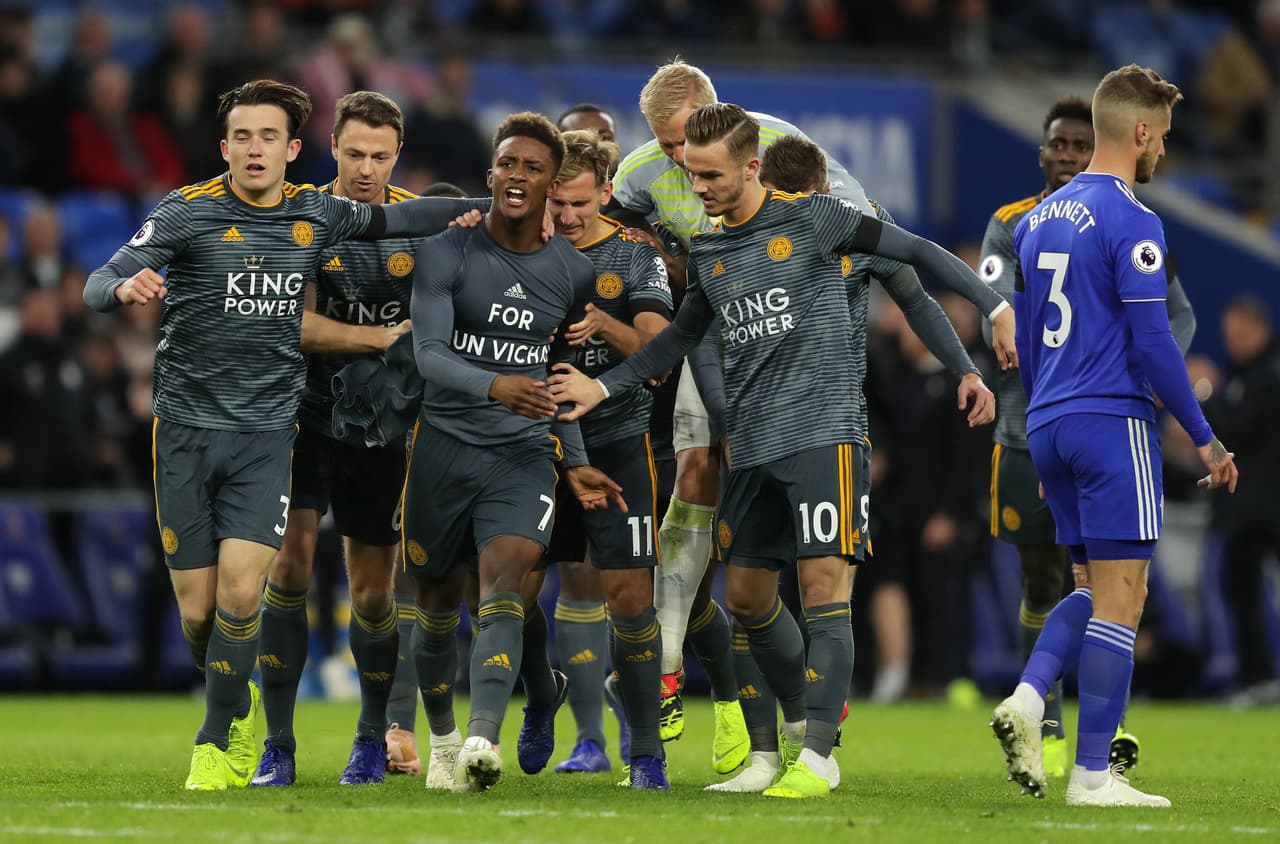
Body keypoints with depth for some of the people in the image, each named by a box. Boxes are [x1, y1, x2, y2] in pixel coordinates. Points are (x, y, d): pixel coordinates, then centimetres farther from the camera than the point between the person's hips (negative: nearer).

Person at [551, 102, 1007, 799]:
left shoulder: (810, 219, -4)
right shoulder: (706, 252, 12)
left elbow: (913, 251, 0)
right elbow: (683, 336, 26)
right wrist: (602, 386, 19)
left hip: (822, 432, -7)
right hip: (751, 444, 7)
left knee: (824, 587, -11)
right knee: (746, 594, 10)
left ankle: (814, 759, -15)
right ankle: (801, 719, 30)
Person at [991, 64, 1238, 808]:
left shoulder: (1039, 219, 13)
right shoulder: (1132, 222, -12)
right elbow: (1152, 343, -15)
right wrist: (1205, 439, -8)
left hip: (1050, 428, 8)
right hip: (1113, 421, -8)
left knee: (1099, 588, 17)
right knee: (1122, 594, -3)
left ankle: (1029, 697, -7)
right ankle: (1093, 774, -5)